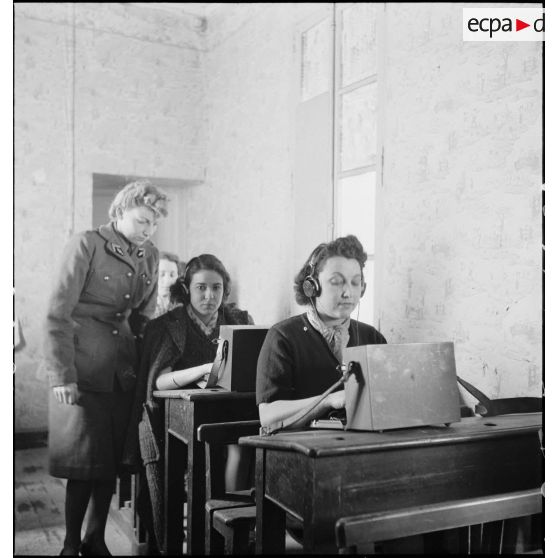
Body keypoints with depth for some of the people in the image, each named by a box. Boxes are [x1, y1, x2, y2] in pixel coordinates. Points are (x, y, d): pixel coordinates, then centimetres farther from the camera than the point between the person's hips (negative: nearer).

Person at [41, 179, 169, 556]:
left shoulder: (150, 256, 9)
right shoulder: (86, 245, -8)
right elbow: (58, 313, -11)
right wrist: (61, 376, -15)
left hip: (124, 372, 5)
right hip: (83, 371, -5)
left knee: (111, 462, 9)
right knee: (84, 463, -2)